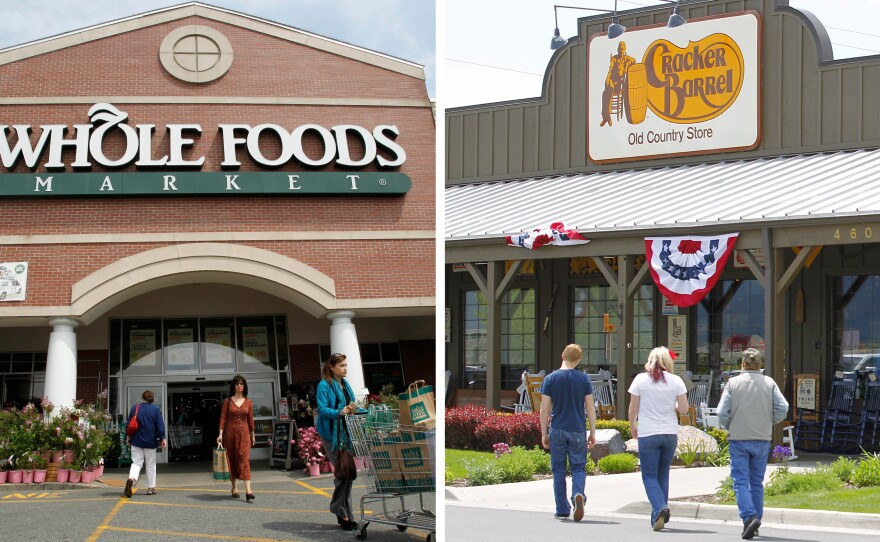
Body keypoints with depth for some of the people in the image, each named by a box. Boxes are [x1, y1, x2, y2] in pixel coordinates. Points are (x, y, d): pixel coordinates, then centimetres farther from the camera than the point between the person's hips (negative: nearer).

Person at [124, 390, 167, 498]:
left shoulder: (134, 408, 0)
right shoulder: (156, 410, -6)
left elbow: (128, 424, 6)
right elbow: (160, 426, -8)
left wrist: (128, 437, 18)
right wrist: (162, 439, 2)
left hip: (136, 441, 1)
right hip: (150, 442, -1)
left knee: (136, 463, 3)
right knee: (151, 465, 12)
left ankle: (131, 479, -28)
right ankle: (151, 488, 15)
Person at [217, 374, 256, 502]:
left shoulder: (248, 402, 6)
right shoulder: (228, 401, 2)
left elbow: (250, 419, 12)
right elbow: (223, 418, 0)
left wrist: (252, 435, 17)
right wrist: (220, 434, -8)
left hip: (244, 433, 0)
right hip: (230, 433, 0)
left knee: (244, 459, -10)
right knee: (232, 460, 6)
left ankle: (248, 491, -20)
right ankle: (234, 488, 18)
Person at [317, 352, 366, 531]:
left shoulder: (345, 385, 16)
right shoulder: (324, 385, -7)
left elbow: (352, 407, 21)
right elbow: (322, 409, -16)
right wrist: (339, 412, -30)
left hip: (346, 433, 8)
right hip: (331, 434, -8)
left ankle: (344, 514, 15)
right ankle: (343, 513, -3)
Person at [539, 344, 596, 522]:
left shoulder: (550, 379, -2)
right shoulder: (584, 379, 0)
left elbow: (544, 409, -3)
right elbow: (590, 408, 0)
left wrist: (544, 434, 5)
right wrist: (593, 433, 7)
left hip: (557, 430, 0)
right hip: (578, 431, 0)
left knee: (558, 471, 8)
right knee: (578, 468, 7)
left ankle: (562, 511, 10)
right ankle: (578, 494, -22)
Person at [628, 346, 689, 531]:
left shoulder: (641, 379, -4)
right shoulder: (676, 381, -1)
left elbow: (633, 408, -3)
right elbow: (684, 409, -3)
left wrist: (632, 426, 14)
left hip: (647, 434, -2)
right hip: (670, 433, 3)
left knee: (650, 476, 2)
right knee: (663, 475, 16)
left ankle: (660, 508, -22)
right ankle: (659, 516, 18)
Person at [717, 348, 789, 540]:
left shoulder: (733, 383, -4)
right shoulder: (769, 383, 2)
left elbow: (722, 413, -7)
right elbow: (783, 408, -6)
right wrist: (769, 422, 11)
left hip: (738, 439, -2)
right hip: (762, 439, 2)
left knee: (740, 481, -2)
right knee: (757, 482, 13)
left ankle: (749, 517, -20)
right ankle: (755, 520, 16)